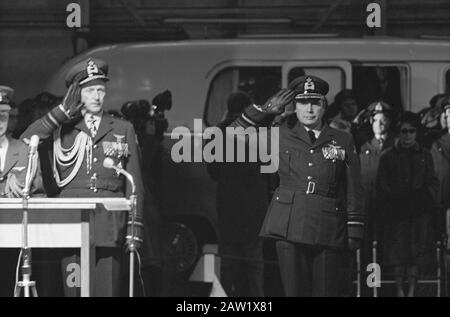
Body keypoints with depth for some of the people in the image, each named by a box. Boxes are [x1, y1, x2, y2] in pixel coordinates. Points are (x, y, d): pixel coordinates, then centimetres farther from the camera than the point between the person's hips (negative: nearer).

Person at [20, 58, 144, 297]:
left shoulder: (123, 130, 15)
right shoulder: (61, 129, 13)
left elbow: (134, 183, 13)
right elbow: (25, 142, -3)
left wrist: (135, 227, 4)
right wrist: (62, 111, -3)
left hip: (109, 222, 0)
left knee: (107, 290, -5)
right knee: (74, 291, -3)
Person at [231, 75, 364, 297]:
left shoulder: (342, 141, 11)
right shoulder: (281, 136, 10)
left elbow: (353, 192, 10)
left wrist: (354, 233, 5)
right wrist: (265, 110, 2)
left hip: (328, 229, 0)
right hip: (289, 227, 0)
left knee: (326, 292, 0)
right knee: (295, 292, -2)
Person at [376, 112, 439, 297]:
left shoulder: (425, 156, 14)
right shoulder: (388, 156, 9)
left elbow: (433, 181, 12)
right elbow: (381, 185, 5)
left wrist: (426, 195, -7)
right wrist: (394, 199, -9)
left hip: (420, 210, 2)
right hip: (396, 210, -1)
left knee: (417, 252, -3)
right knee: (398, 252, -6)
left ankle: (411, 290, 0)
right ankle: (399, 290, 0)